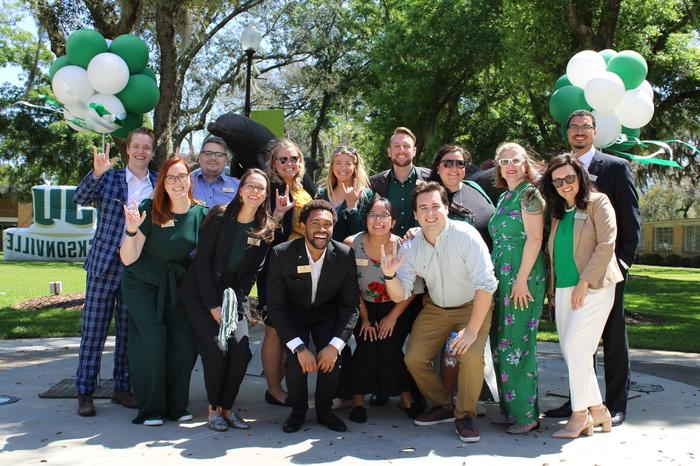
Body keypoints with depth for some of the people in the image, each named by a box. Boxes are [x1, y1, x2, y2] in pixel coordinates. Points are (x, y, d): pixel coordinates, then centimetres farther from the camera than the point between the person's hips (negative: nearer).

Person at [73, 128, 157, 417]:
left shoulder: (159, 184, 8)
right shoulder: (109, 177, 2)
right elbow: (80, 199, -12)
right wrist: (97, 173, -27)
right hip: (104, 265, -2)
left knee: (129, 332, 10)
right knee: (93, 330, 2)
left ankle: (123, 388, 22)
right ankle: (85, 391, 12)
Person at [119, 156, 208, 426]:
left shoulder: (201, 214, -4)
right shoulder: (150, 210, -13)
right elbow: (128, 259, -14)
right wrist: (131, 230, -31)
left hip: (176, 288, 3)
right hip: (142, 285, -3)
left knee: (185, 342, -12)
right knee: (152, 341, -17)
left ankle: (175, 405, 8)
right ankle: (150, 408, 0)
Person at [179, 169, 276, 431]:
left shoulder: (266, 230, -2)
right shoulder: (219, 219, -11)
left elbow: (253, 271, 0)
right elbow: (202, 262, -12)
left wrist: (234, 302, -13)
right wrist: (214, 306, -16)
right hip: (200, 295, -3)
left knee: (241, 351, -11)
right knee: (216, 350, -15)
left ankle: (227, 407, 8)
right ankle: (214, 408, 4)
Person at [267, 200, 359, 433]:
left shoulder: (345, 255, -20)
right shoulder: (281, 254, -24)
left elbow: (350, 305, -12)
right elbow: (275, 307, -19)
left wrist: (335, 345, -26)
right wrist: (299, 348, -28)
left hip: (327, 313, 1)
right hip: (293, 312, -1)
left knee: (332, 357, -24)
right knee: (295, 359, -25)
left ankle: (324, 410, 3)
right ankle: (298, 411, 3)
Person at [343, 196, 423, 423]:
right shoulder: (352, 244, -14)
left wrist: (393, 316, -10)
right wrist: (364, 319, -7)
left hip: (395, 308, 0)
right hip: (364, 308, 0)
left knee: (390, 349, -18)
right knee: (367, 347, -20)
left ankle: (405, 396, 4)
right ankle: (358, 399, -2)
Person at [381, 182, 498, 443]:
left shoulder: (465, 235, -25)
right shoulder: (410, 248, -10)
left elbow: (486, 284, -28)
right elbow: (400, 296, -9)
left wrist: (472, 329, -30)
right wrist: (389, 275, -31)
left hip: (473, 306, -4)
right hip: (435, 308, 5)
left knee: (471, 356, -27)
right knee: (413, 359, -7)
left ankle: (465, 414, -2)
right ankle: (443, 407, 19)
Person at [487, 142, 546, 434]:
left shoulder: (529, 193, -6)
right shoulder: (504, 197, 19)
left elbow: (534, 238, -13)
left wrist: (522, 279, -18)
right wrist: (497, 278, 15)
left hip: (523, 278, -8)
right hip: (502, 278, 8)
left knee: (517, 342, -7)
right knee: (500, 342, 9)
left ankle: (526, 413, 2)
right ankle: (510, 408, 18)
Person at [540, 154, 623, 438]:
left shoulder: (598, 202, -2)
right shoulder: (558, 212, 16)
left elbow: (606, 245, -10)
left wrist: (584, 282, -15)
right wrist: (552, 288, 10)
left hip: (593, 287, -7)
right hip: (564, 290, 7)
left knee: (576, 346, -14)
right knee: (570, 351, 4)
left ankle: (580, 414, -2)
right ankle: (597, 410, 17)